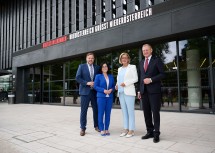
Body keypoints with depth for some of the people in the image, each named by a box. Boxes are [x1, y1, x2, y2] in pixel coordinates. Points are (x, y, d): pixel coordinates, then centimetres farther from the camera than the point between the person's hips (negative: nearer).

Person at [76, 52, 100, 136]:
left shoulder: (97, 67, 11)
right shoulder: (81, 66, 3)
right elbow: (77, 78, -4)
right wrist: (87, 83, -14)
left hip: (95, 91, 3)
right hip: (85, 91, -3)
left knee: (96, 109, 8)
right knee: (83, 110, 1)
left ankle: (96, 126, 25)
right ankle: (82, 128, 12)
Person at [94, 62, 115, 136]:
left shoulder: (111, 76, 13)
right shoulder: (98, 76, 3)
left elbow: (113, 85, 13)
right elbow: (95, 86, -3)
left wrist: (111, 90, -9)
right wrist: (104, 90, -14)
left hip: (109, 97, 3)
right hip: (101, 97, -3)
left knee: (108, 113, 6)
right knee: (101, 113, -2)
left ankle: (106, 129, 16)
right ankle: (102, 130, 8)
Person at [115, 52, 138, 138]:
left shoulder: (132, 67, 3)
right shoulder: (119, 69, 20)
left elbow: (135, 79, -4)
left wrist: (126, 83, -15)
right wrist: (117, 85, 3)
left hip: (129, 92, -5)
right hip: (121, 92, 6)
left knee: (130, 111, -4)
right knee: (124, 111, 7)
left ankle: (131, 130, 2)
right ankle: (126, 129, 14)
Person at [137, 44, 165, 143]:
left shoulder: (157, 61, 2)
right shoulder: (141, 63, 17)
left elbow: (162, 74, -4)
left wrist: (151, 79, -15)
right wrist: (139, 90, 10)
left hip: (154, 90, -5)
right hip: (144, 91, 5)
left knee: (155, 112, -1)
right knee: (146, 112, 7)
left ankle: (156, 133, 8)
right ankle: (150, 132, 18)